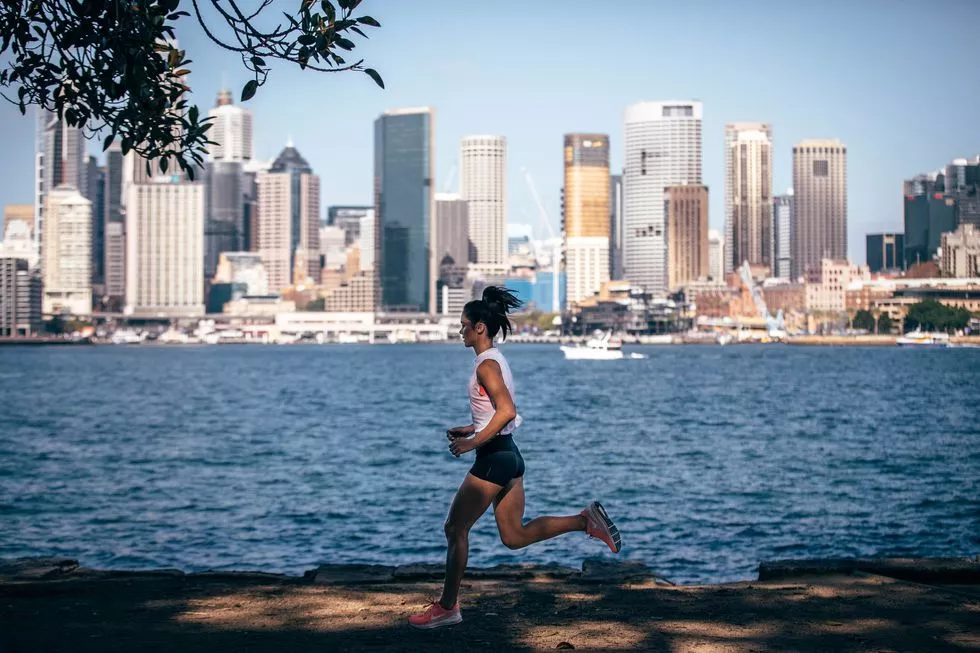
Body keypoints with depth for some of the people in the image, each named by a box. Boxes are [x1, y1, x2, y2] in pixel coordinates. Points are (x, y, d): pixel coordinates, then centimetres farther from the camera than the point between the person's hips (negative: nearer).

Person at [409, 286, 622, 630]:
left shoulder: (486, 364, -15)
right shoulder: (497, 360, 14)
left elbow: (507, 412, -26)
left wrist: (473, 442, -22)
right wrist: (471, 429, 17)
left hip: (494, 456, -10)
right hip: (509, 454, 10)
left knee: (455, 528, 1)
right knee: (514, 536, 11)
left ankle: (447, 607, 9)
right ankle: (586, 520, 4)